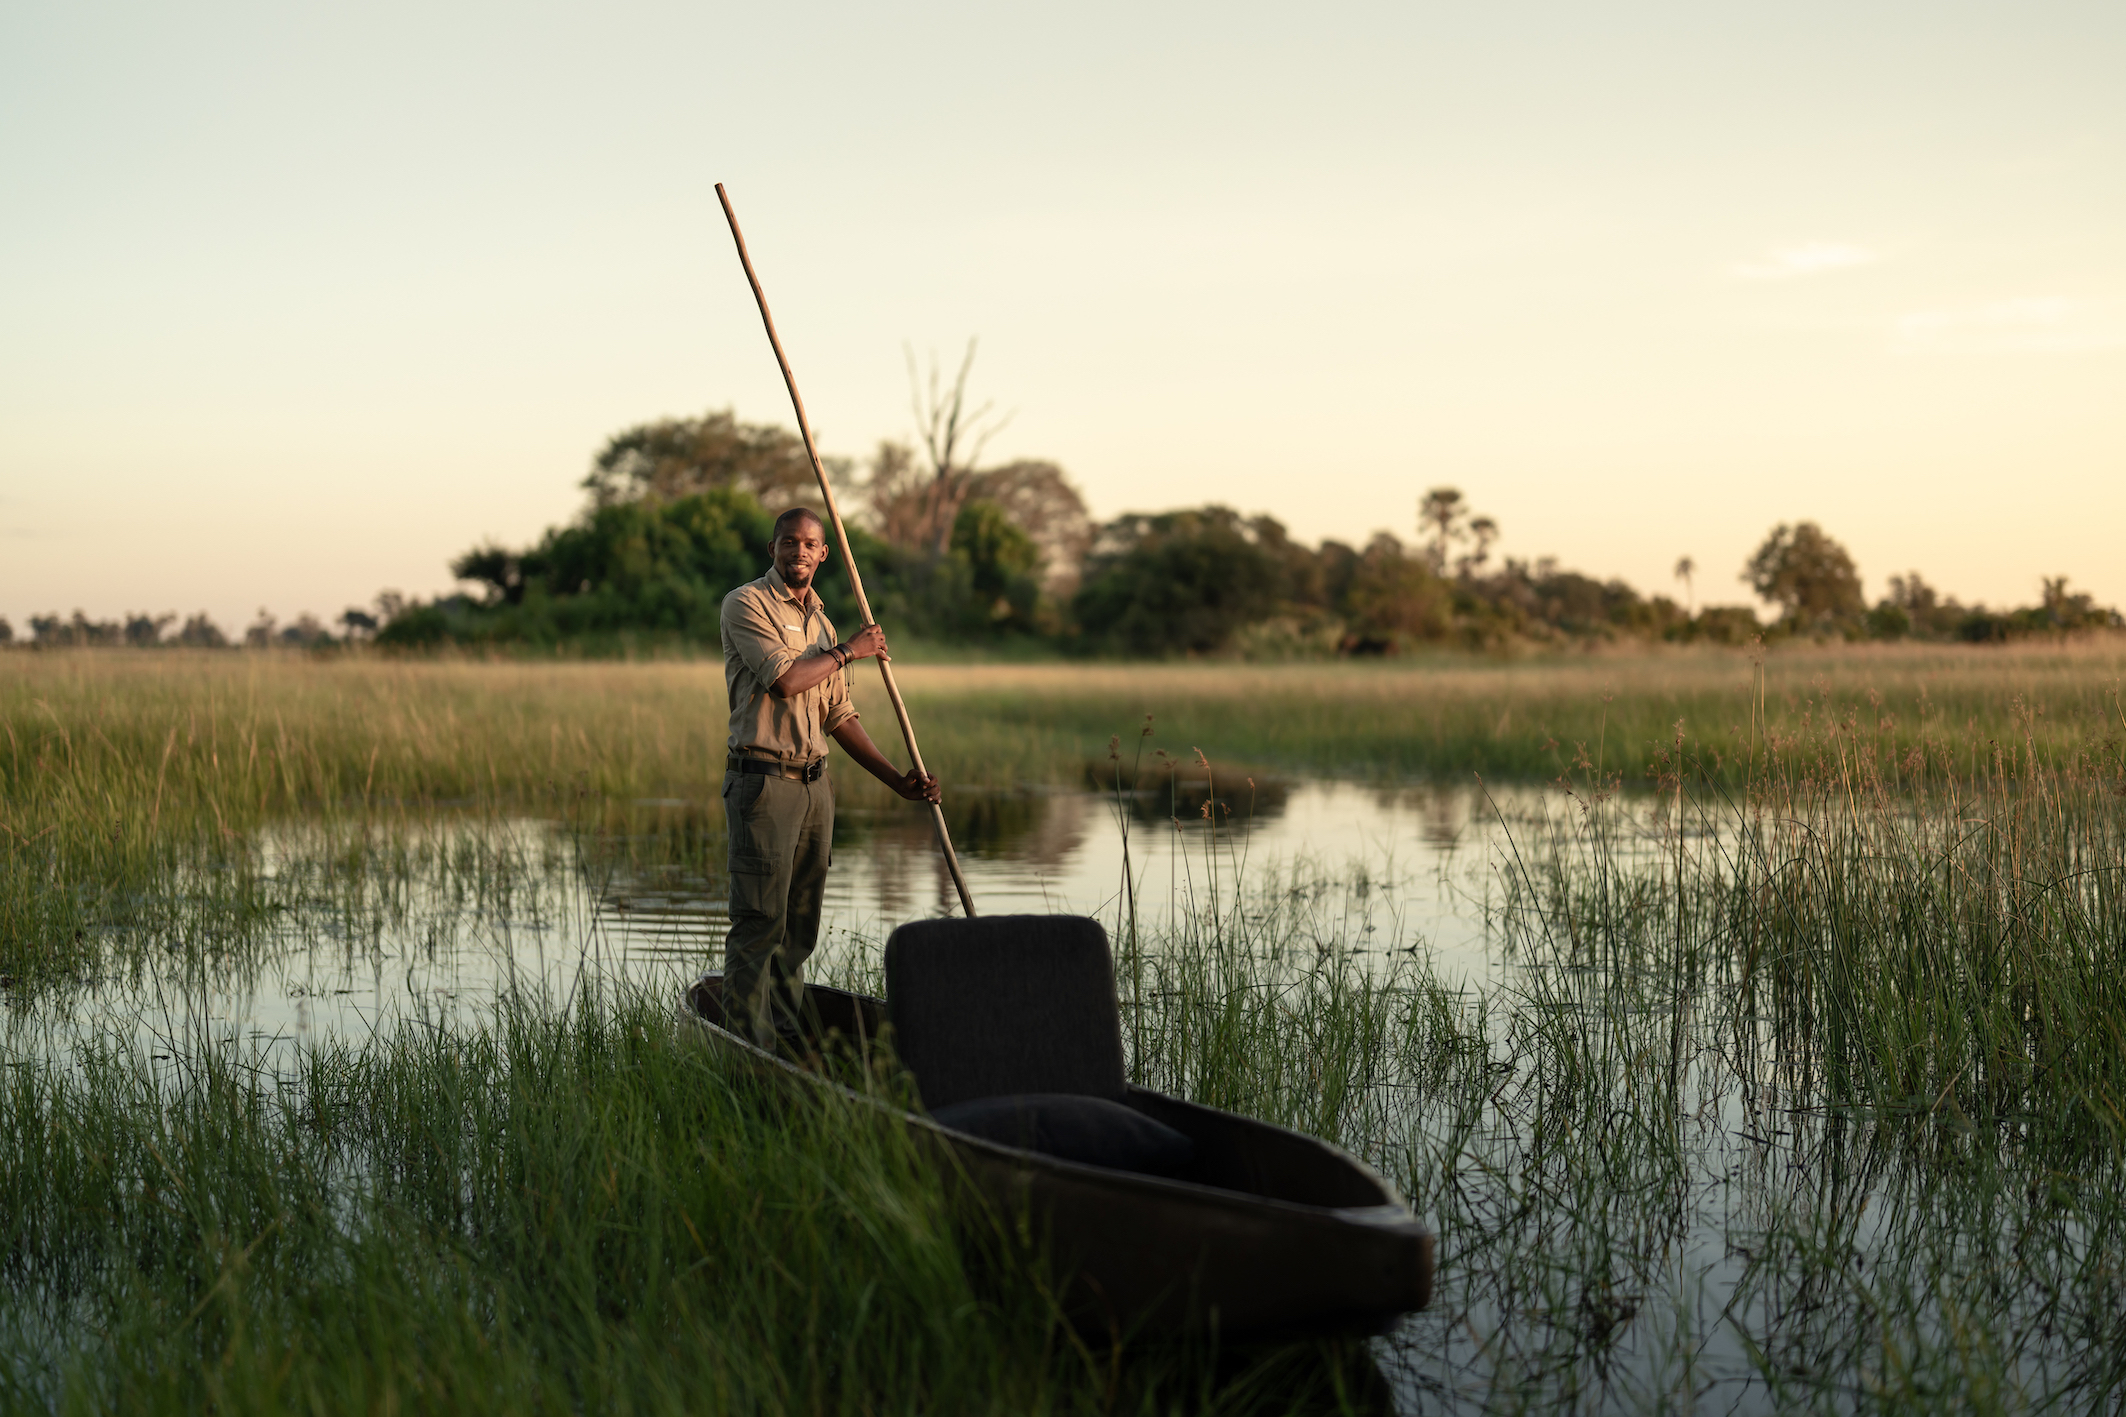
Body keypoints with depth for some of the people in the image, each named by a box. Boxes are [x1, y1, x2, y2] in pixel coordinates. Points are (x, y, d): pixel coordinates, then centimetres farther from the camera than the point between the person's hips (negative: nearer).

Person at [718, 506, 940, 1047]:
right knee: (758, 922, -8)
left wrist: (898, 780, 12)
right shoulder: (747, 604, -5)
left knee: (799, 927, 9)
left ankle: (786, 1038, 16)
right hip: (762, 779, -7)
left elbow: (840, 717, 18)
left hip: (815, 783, 8)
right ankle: (749, 1050, -6)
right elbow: (784, 679, -19)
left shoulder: (822, 623, 18)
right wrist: (847, 651, -5)